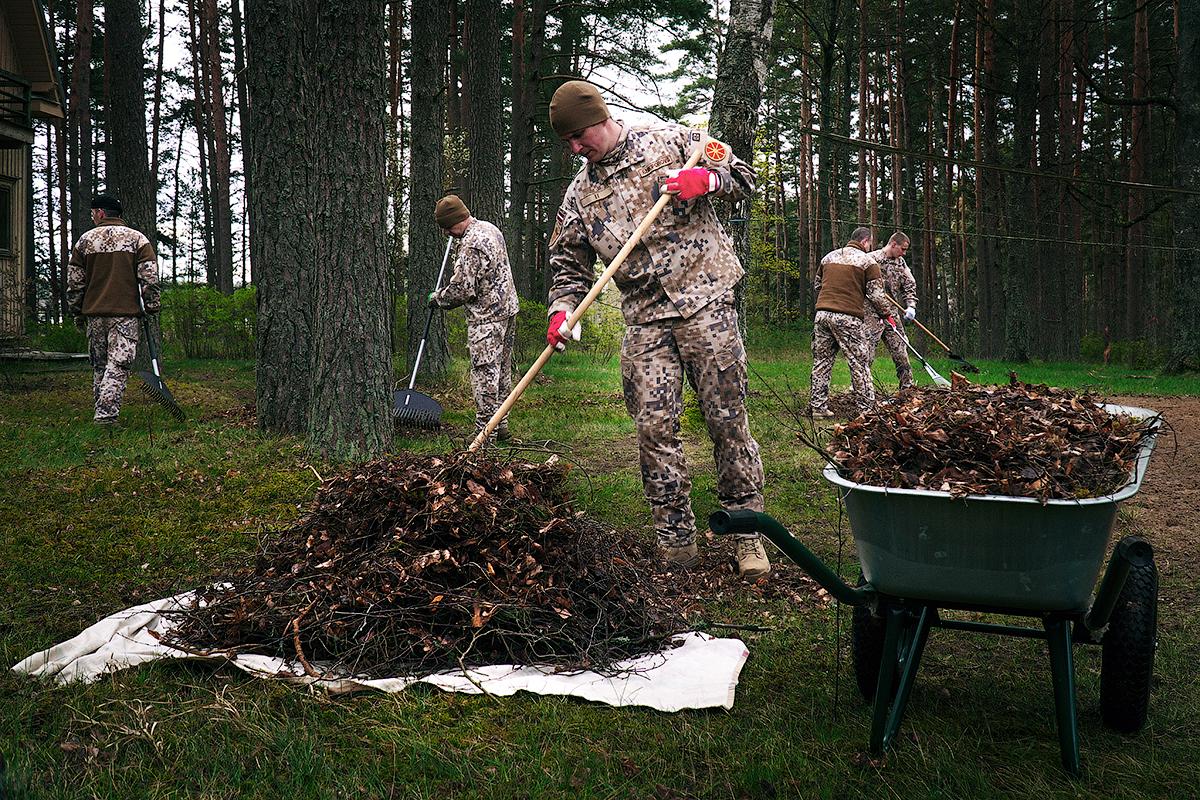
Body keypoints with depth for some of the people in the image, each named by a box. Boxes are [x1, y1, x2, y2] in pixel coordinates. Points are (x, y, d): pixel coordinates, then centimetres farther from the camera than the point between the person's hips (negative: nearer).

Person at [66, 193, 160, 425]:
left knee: (99, 365, 13)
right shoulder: (137, 239, 1)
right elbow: (149, 278, -6)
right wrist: (151, 309, 1)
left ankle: (103, 411, 19)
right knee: (119, 363, -6)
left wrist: (77, 312, 16)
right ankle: (106, 413, -17)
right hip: (126, 312, -3)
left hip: (94, 313, 3)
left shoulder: (85, 240, 7)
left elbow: (74, 282, 8)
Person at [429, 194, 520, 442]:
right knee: (503, 369, 14)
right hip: (507, 308, 10)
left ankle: (486, 429, -3)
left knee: (485, 374, -6)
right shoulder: (490, 228, 11)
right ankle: (501, 425, 22)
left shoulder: (471, 244, -20)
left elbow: (463, 289, -19)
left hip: (486, 316, -10)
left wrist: (437, 297, -2)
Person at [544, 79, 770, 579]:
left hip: (705, 303, -3)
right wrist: (562, 311, -4)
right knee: (655, 428, -3)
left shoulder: (670, 141, 5)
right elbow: (569, 265, 14)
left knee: (727, 417, -2)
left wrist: (706, 179, -13)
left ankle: (747, 533, 10)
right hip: (644, 321, 3)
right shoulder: (579, 195, 14)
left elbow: (743, 176, 7)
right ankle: (676, 541, 7)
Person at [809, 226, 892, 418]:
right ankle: (866, 408, 3)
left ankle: (818, 407, 11)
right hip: (848, 318, -5)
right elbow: (875, 294, -2)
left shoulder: (829, 257, 17)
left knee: (821, 361, 10)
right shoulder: (868, 261, 1)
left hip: (822, 314, 5)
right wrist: (887, 314, 12)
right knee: (860, 363, 2)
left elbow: (817, 285, 26)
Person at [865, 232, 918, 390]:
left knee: (900, 352, 11)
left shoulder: (900, 262, 13)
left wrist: (911, 306, -1)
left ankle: (908, 386, 21)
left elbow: (909, 285, 14)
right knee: (866, 352, -10)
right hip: (872, 313, -7)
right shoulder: (872, 259, -10)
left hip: (892, 313, 7)